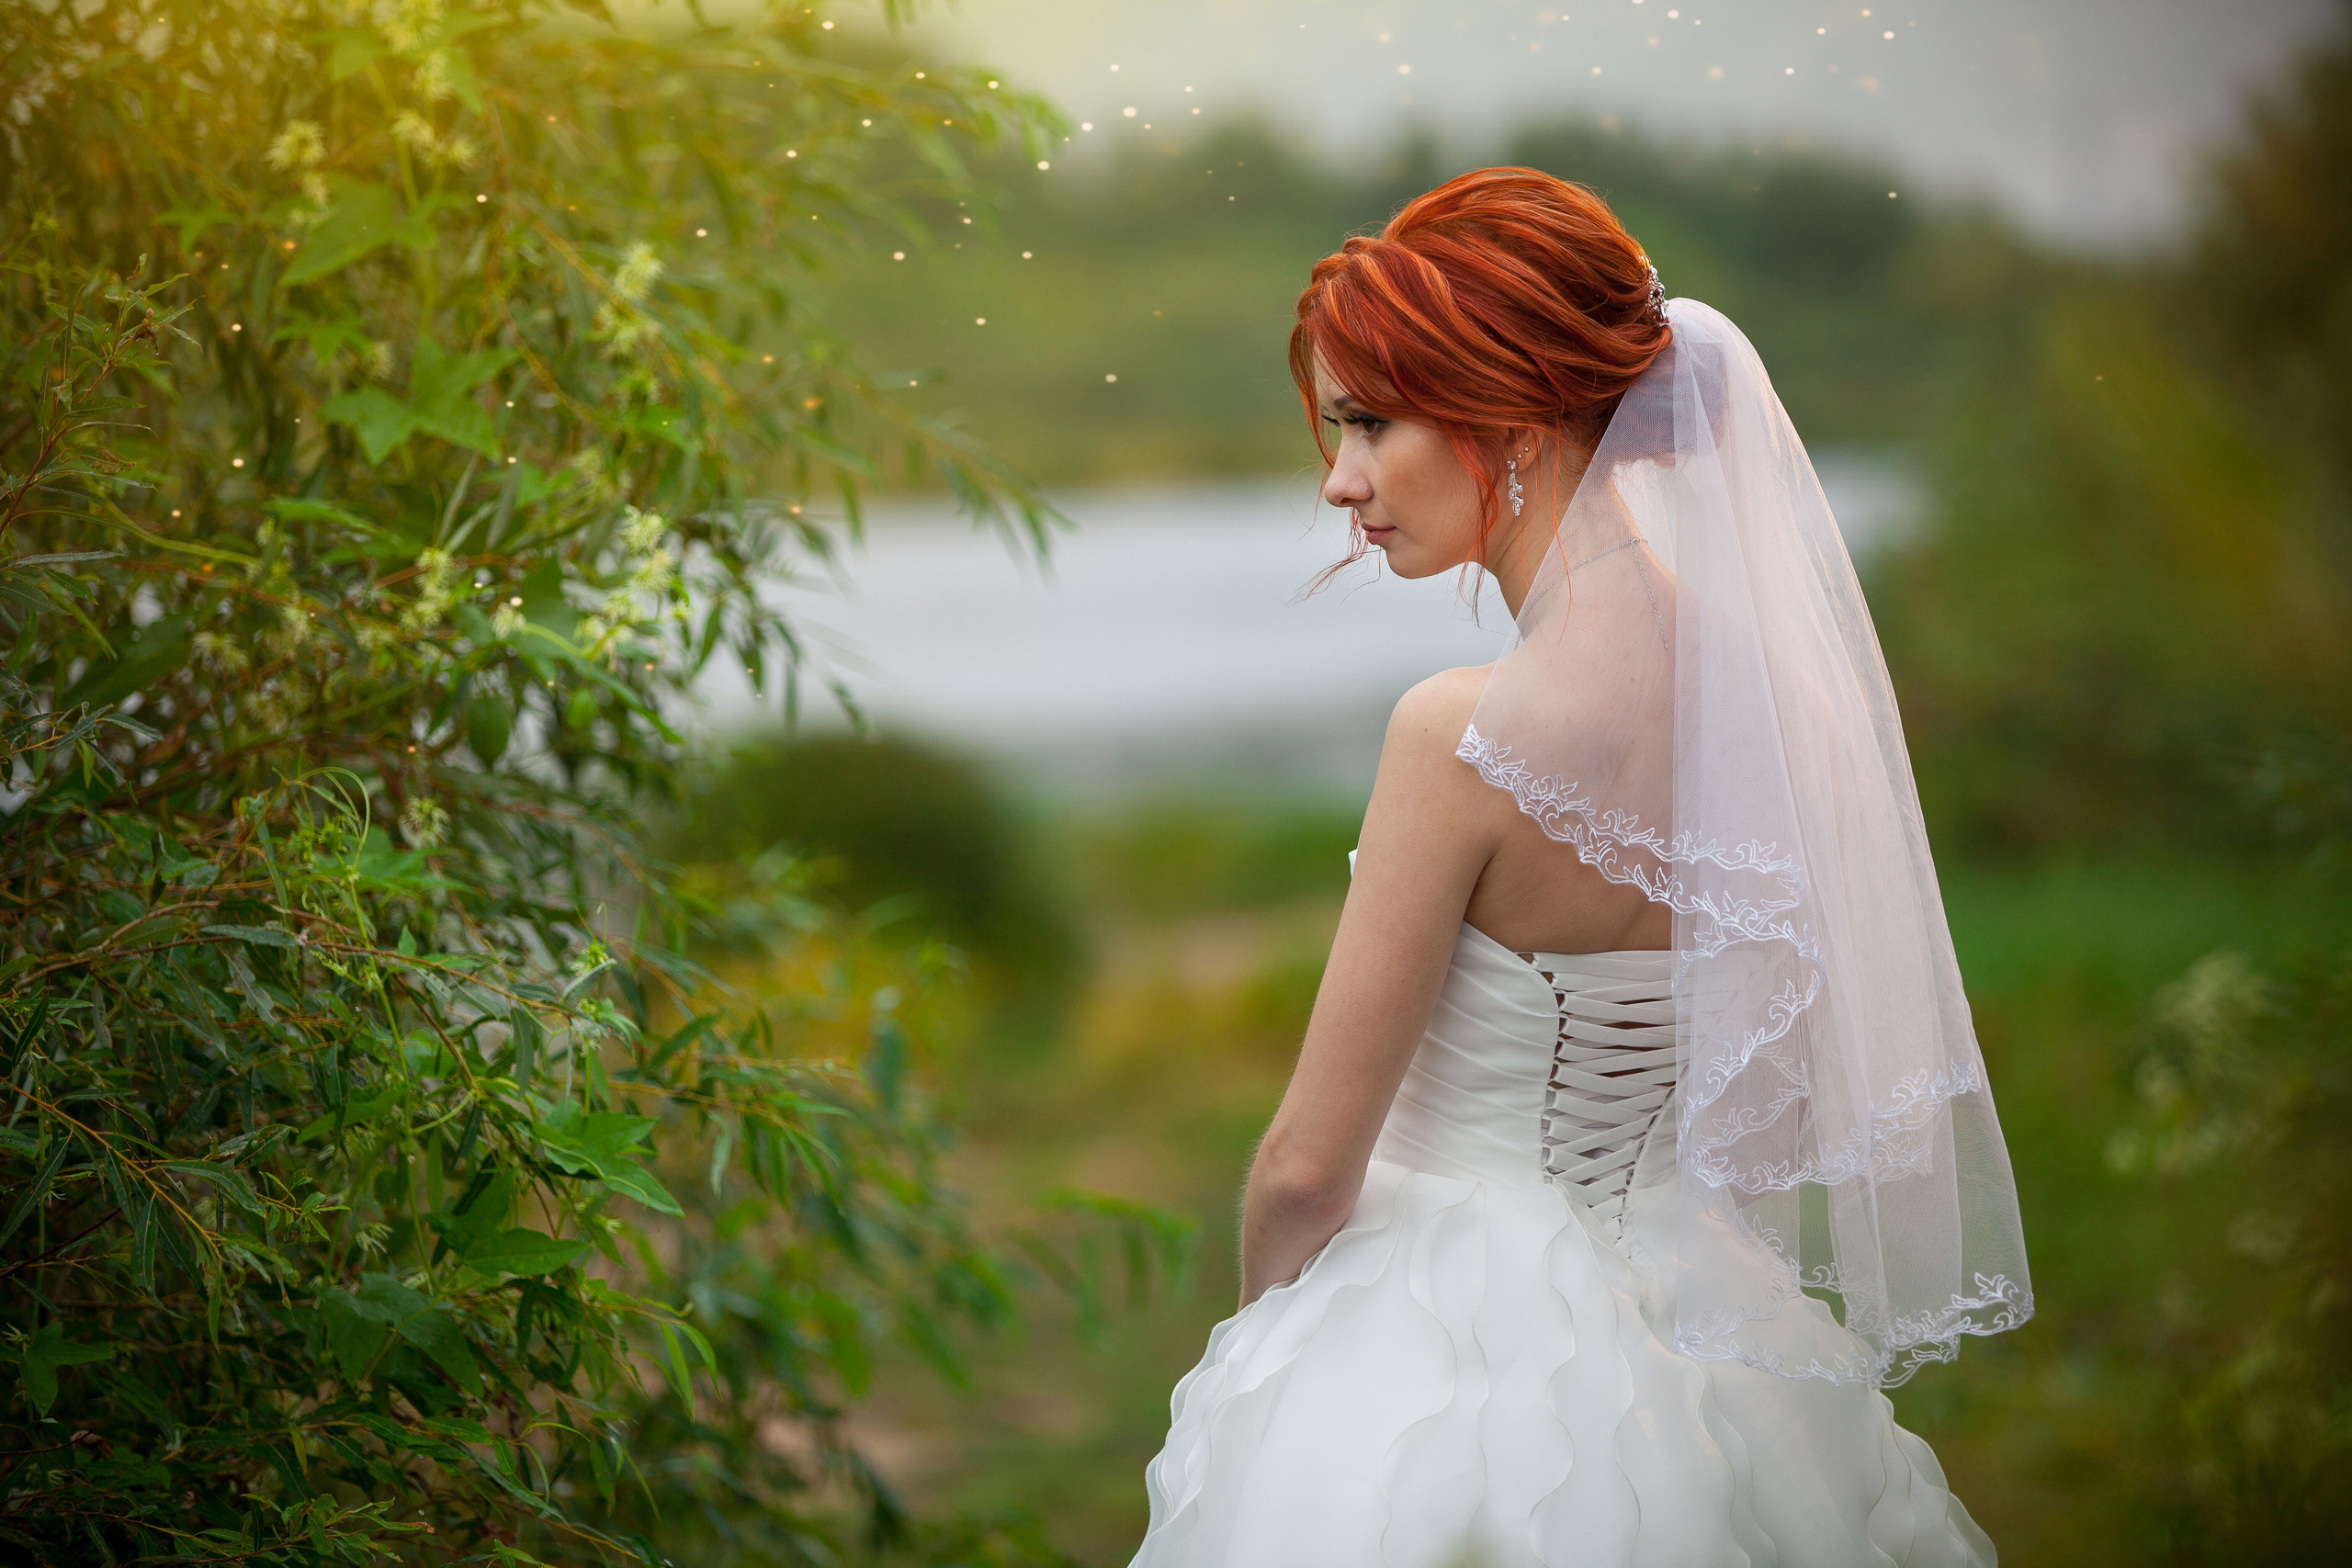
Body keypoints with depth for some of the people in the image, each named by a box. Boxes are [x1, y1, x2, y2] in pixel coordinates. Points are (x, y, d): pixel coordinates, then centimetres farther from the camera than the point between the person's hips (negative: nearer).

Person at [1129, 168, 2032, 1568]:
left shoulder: (1470, 738, -25)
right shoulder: (1760, 667, -5)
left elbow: (1310, 1166, -17)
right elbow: (1785, 1084, 8)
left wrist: (1265, 1323, 2)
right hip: (1681, 1326, 6)